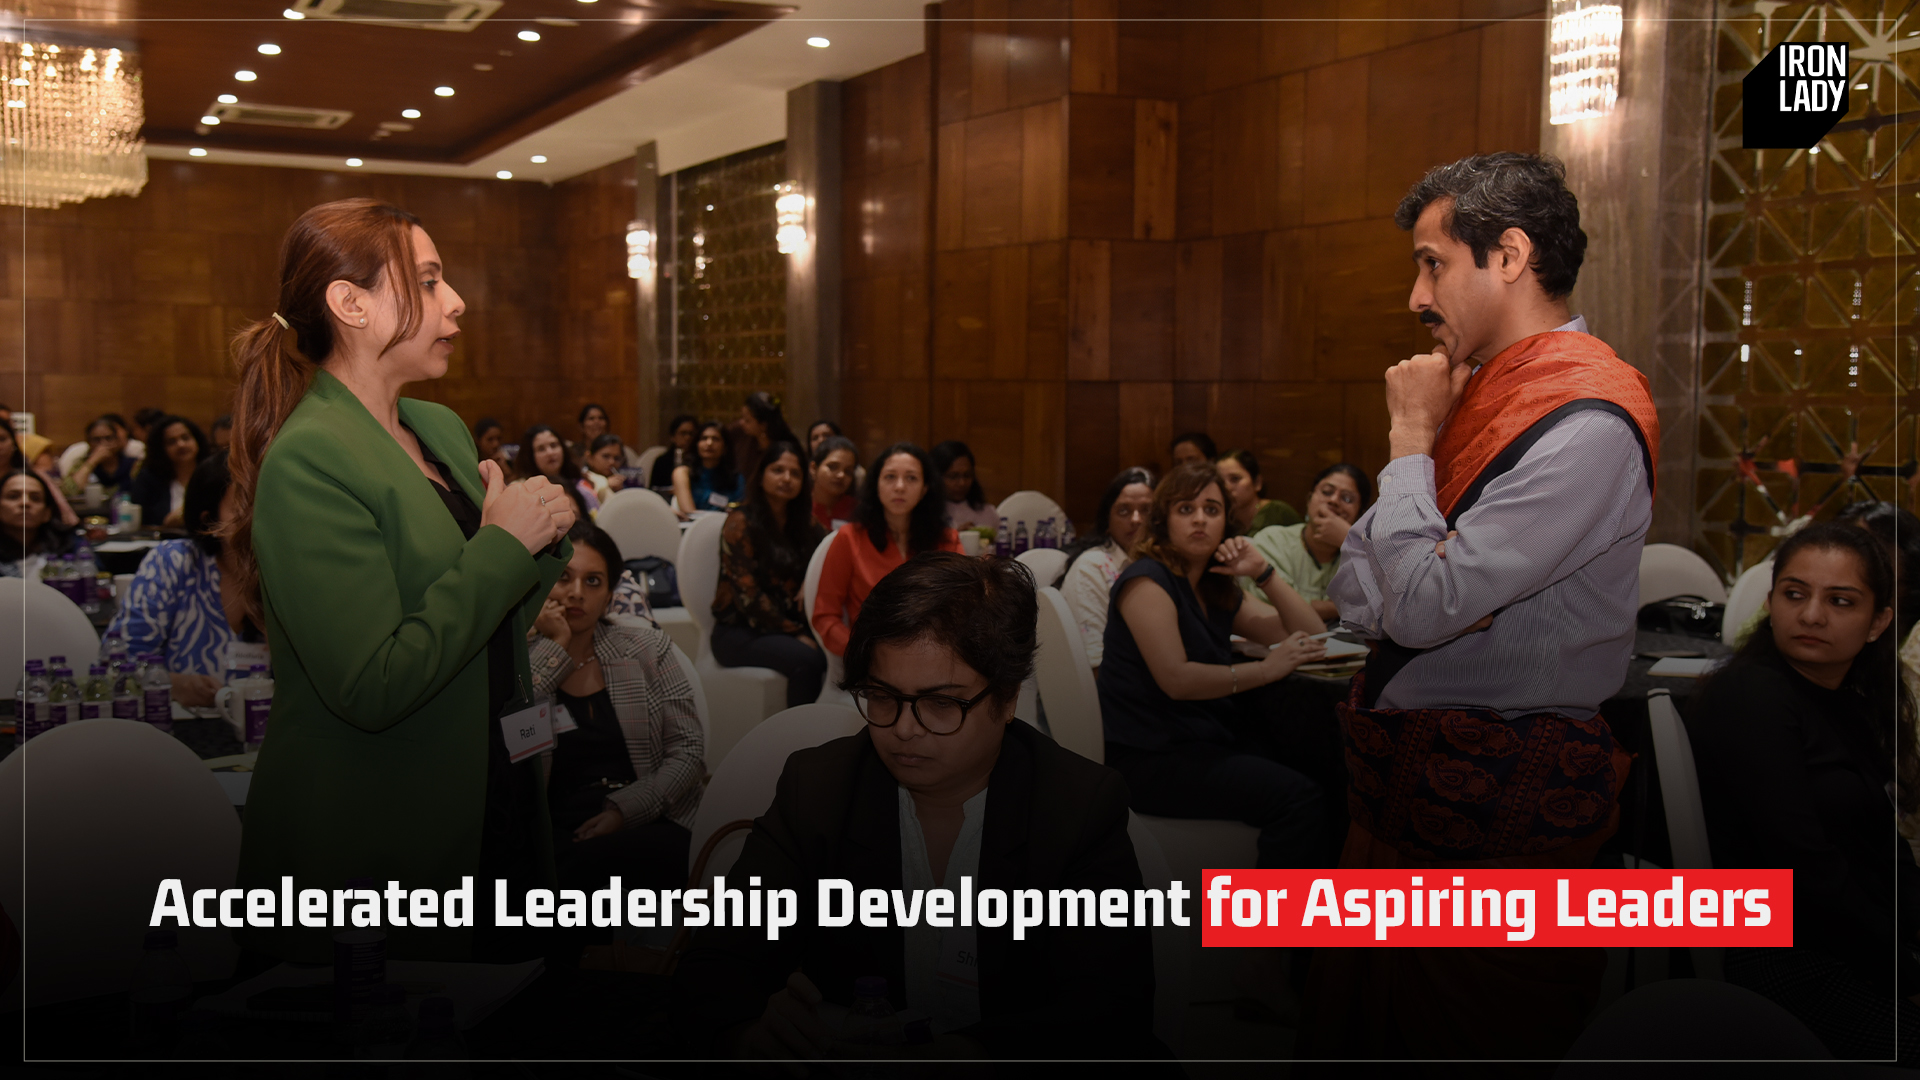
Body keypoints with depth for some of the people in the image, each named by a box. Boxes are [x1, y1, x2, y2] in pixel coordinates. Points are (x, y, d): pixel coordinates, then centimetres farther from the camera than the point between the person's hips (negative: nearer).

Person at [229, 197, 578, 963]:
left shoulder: (443, 430, 9)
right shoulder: (308, 461, -17)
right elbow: (372, 687, -26)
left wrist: (543, 543, -3)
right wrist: (502, 546, -19)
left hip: (487, 824, 8)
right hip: (362, 851, -8)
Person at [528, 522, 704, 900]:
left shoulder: (647, 647, 14)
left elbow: (688, 749, 6)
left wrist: (627, 807, -10)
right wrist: (555, 647, -4)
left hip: (648, 823, 0)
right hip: (557, 833, 0)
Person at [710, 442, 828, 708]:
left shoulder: (805, 524, 15)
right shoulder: (741, 522, -5)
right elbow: (747, 594, -12)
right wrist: (794, 633, -14)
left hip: (792, 624, 5)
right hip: (740, 629, -5)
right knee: (807, 660, -34)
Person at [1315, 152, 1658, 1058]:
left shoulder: (1586, 427, -18)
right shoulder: (1481, 389, 11)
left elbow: (1421, 605, -24)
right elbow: (1355, 584, 11)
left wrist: (1411, 440, -11)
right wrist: (1426, 596, -12)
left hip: (1495, 811, -9)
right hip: (1400, 779, 9)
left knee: (1458, 1039, 4)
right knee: (1355, 1020, 17)